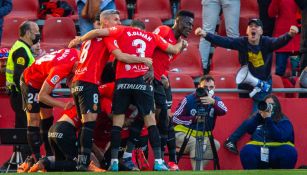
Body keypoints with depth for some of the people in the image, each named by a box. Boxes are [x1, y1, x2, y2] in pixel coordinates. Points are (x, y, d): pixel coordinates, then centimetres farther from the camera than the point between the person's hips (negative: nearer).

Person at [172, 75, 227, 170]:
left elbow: (223, 111, -21)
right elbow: (175, 118, -7)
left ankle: (197, 168, -20)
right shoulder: (189, 99, -7)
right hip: (183, 134, -4)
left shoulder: (216, 100, 2)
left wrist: (213, 102, -39)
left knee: (215, 144, -24)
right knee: (195, 143, -34)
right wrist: (193, 119, -17)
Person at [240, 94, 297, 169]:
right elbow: (249, 129, 4)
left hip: (277, 150, -2)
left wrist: (268, 119, -16)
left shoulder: (284, 121, 5)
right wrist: (259, 115, -4)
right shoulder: (258, 118, 18)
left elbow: (281, 137, -13)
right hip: (258, 148, 2)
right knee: (247, 151, -30)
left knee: (289, 151, -34)